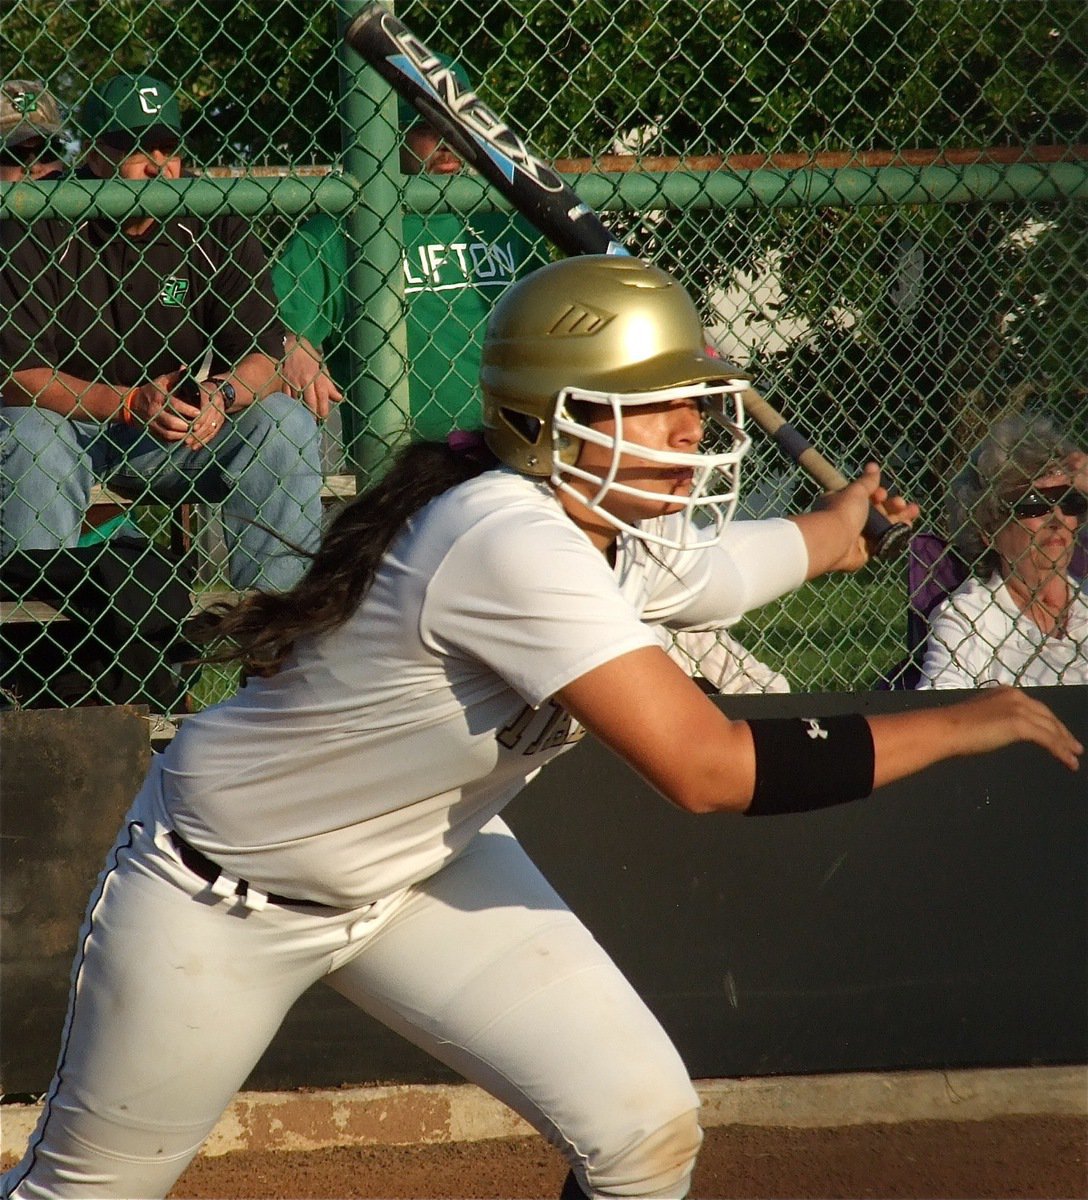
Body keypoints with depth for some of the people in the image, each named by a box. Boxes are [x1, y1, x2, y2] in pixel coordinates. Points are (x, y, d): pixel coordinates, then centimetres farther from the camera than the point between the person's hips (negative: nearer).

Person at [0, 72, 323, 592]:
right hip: (73, 427, -3)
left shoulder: (217, 230, -2)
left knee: (286, 422, -19)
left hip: (192, 435, 3)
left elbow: (264, 357, -5)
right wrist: (130, 403, -29)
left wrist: (220, 394, -30)